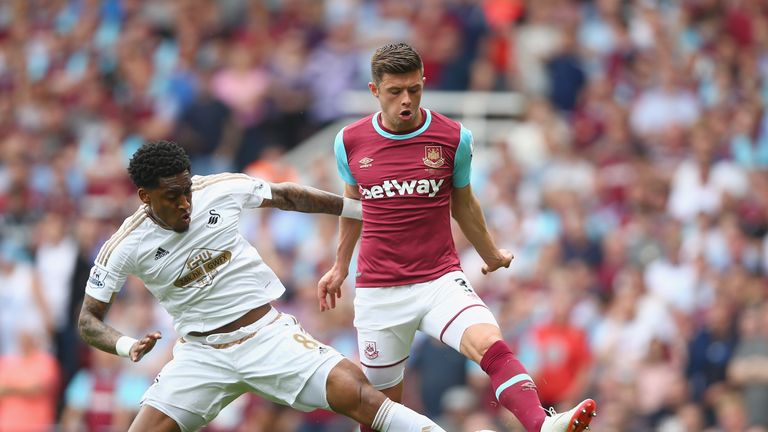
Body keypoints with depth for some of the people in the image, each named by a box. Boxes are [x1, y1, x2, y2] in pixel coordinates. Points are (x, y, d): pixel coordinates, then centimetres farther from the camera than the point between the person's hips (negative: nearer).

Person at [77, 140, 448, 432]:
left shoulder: (219, 190, -7)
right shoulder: (124, 247, -11)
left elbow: (286, 196, 10)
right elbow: (89, 320, -4)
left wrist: (362, 208, 15)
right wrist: (126, 345, -26)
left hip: (269, 335, 0)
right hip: (202, 354, 0)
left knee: (359, 396, -19)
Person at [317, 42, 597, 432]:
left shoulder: (453, 138, -3)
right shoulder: (350, 141, 0)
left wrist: (490, 255, 30)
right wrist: (341, 266, 31)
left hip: (441, 280, -1)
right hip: (378, 293, 1)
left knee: (491, 344, -29)